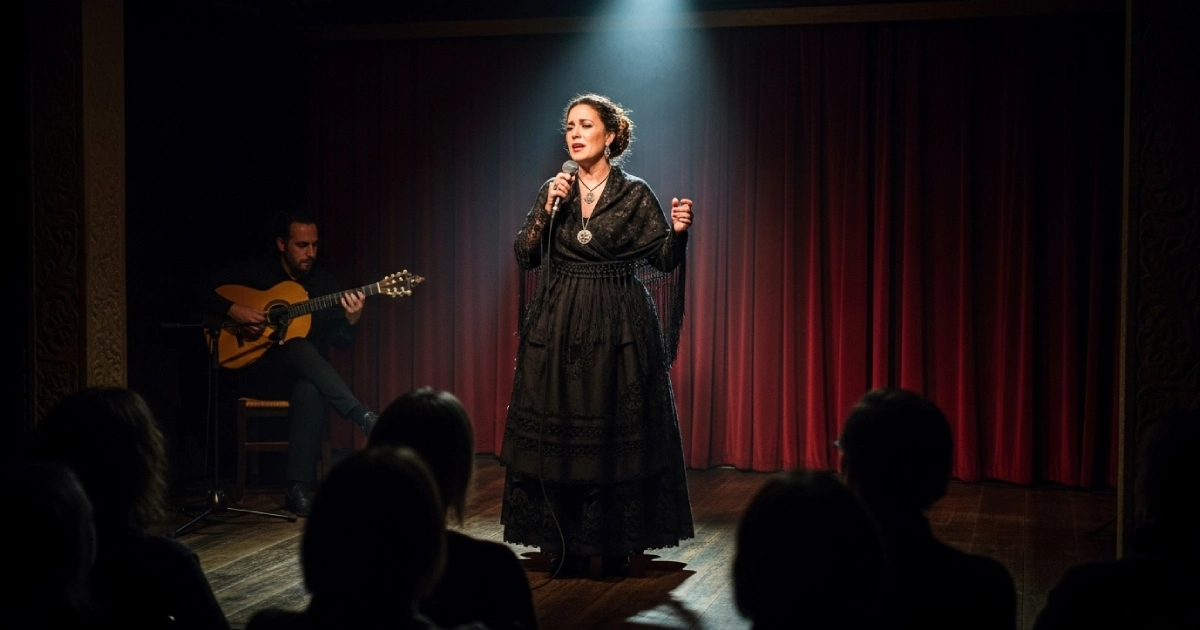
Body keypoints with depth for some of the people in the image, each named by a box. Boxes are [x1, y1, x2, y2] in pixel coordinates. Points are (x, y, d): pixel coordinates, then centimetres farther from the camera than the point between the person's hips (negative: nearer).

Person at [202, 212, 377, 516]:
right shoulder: (251, 271, 1)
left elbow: (341, 342, 2)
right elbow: (204, 297, 0)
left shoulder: (326, 281, 6)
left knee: (310, 391, -38)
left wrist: (351, 320, -20)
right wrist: (235, 310, -18)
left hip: (305, 374, 2)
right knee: (300, 348, -36)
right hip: (255, 371, -2)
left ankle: (299, 488, -35)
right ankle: (363, 417, -41)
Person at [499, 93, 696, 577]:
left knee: (617, 435, -1)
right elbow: (525, 256, 3)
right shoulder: (553, 190, 8)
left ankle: (616, 546, 10)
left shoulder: (635, 193, 0)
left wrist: (678, 231, -20)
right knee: (558, 433, 1)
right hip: (558, 329, 3)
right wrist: (549, 209, -9)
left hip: (618, 328, -3)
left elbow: (664, 260, -1)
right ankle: (568, 545, 11)